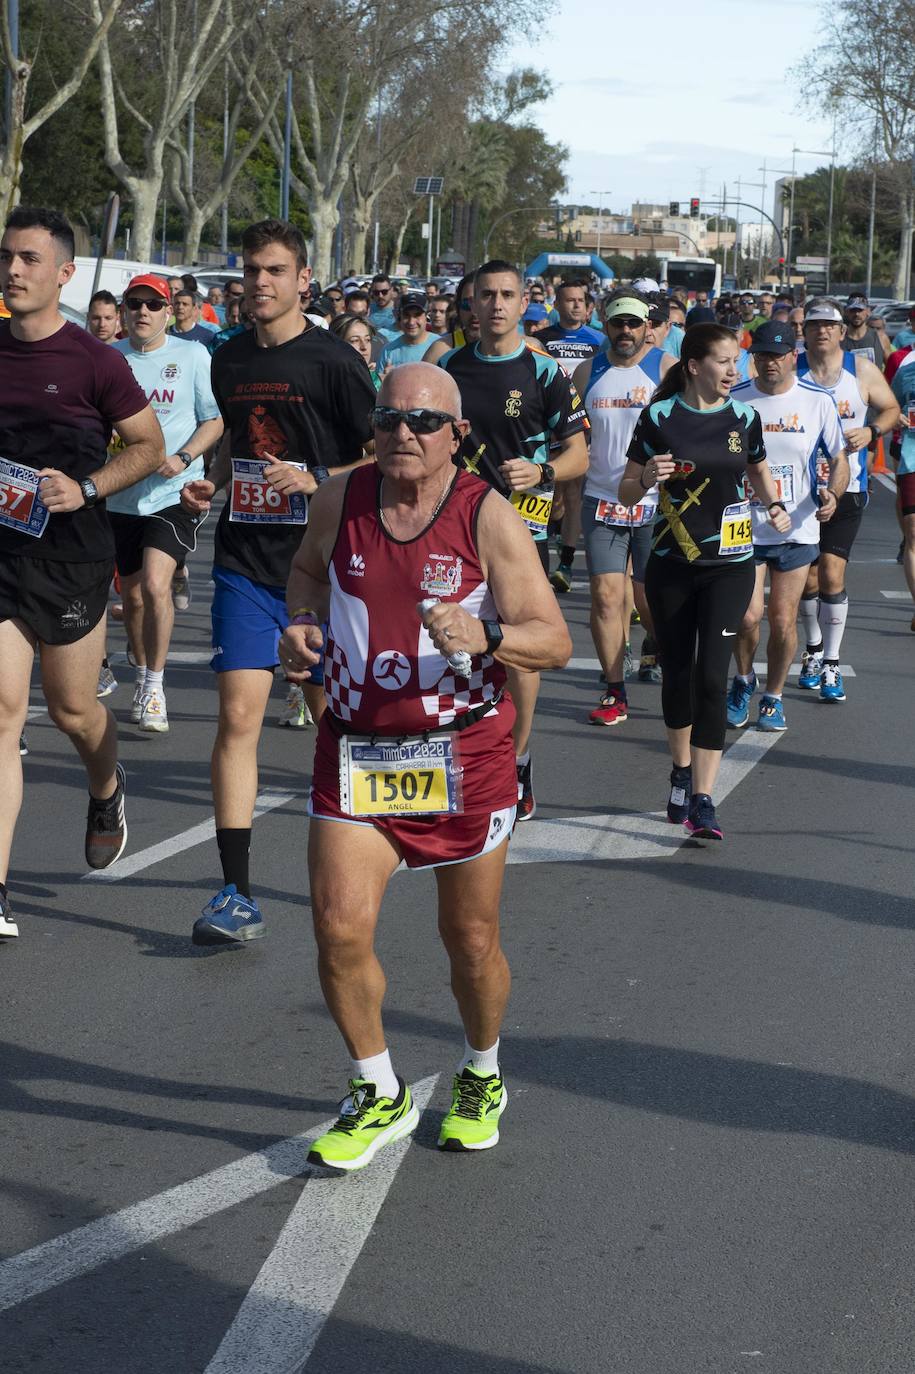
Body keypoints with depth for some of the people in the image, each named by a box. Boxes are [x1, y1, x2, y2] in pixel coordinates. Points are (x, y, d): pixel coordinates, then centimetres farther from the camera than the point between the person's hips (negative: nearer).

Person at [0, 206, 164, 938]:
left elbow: (149, 445, -1)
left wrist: (87, 488, -15)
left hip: (70, 556, -2)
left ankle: (107, 791, 48)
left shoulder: (93, 360, -7)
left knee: (73, 708, 11)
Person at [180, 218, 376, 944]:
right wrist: (211, 484, 7)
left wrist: (316, 480, -20)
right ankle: (236, 895, -8)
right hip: (245, 563, 3)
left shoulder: (333, 360, -7)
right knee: (239, 715, -8)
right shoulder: (230, 359, 10)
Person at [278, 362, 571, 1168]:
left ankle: (482, 1077, 37)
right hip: (356, 748, 2)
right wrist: (303, 622, 2)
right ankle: (378, 1095, 14)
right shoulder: (340, 499, 0)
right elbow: (309, 567, 23)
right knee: (340, 929, -8)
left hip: (466, 752, -2)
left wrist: (485, 636, -32)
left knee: (472, 940, 9)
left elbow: (555, 642, -13)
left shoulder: (487, 516, -11)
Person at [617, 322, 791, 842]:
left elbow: (759, 469, 22)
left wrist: (774, 507, 3)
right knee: (677, 672, 9)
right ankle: (682, 770, 34)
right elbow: (627, 494, 2)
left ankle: (703, 801, -12)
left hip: (730, 565, 0)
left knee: (711, 676, -12)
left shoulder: (744, 418, 2)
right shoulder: (660, 418, -4)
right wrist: (647, 477, -19)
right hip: (671, 564, 0)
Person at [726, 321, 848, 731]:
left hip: (798, 529, 0)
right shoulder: (734, 401, -2)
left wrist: (832, 494, -13)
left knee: (783, 621, 2)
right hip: (744, 526, 0)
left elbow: (839, 460, 6)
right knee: (748, 614, -10)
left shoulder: (818, 401, -2)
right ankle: (743, 680, 20)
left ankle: (773, 697, 23)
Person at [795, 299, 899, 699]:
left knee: (832, 574, -11)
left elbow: (890, 408, 12)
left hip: (846, 488, -1)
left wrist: (870, 431, -8)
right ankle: (813, 649, 31)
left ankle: (831, 663, -2)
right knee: (808, 577, 8)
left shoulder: (862, 369, 0)